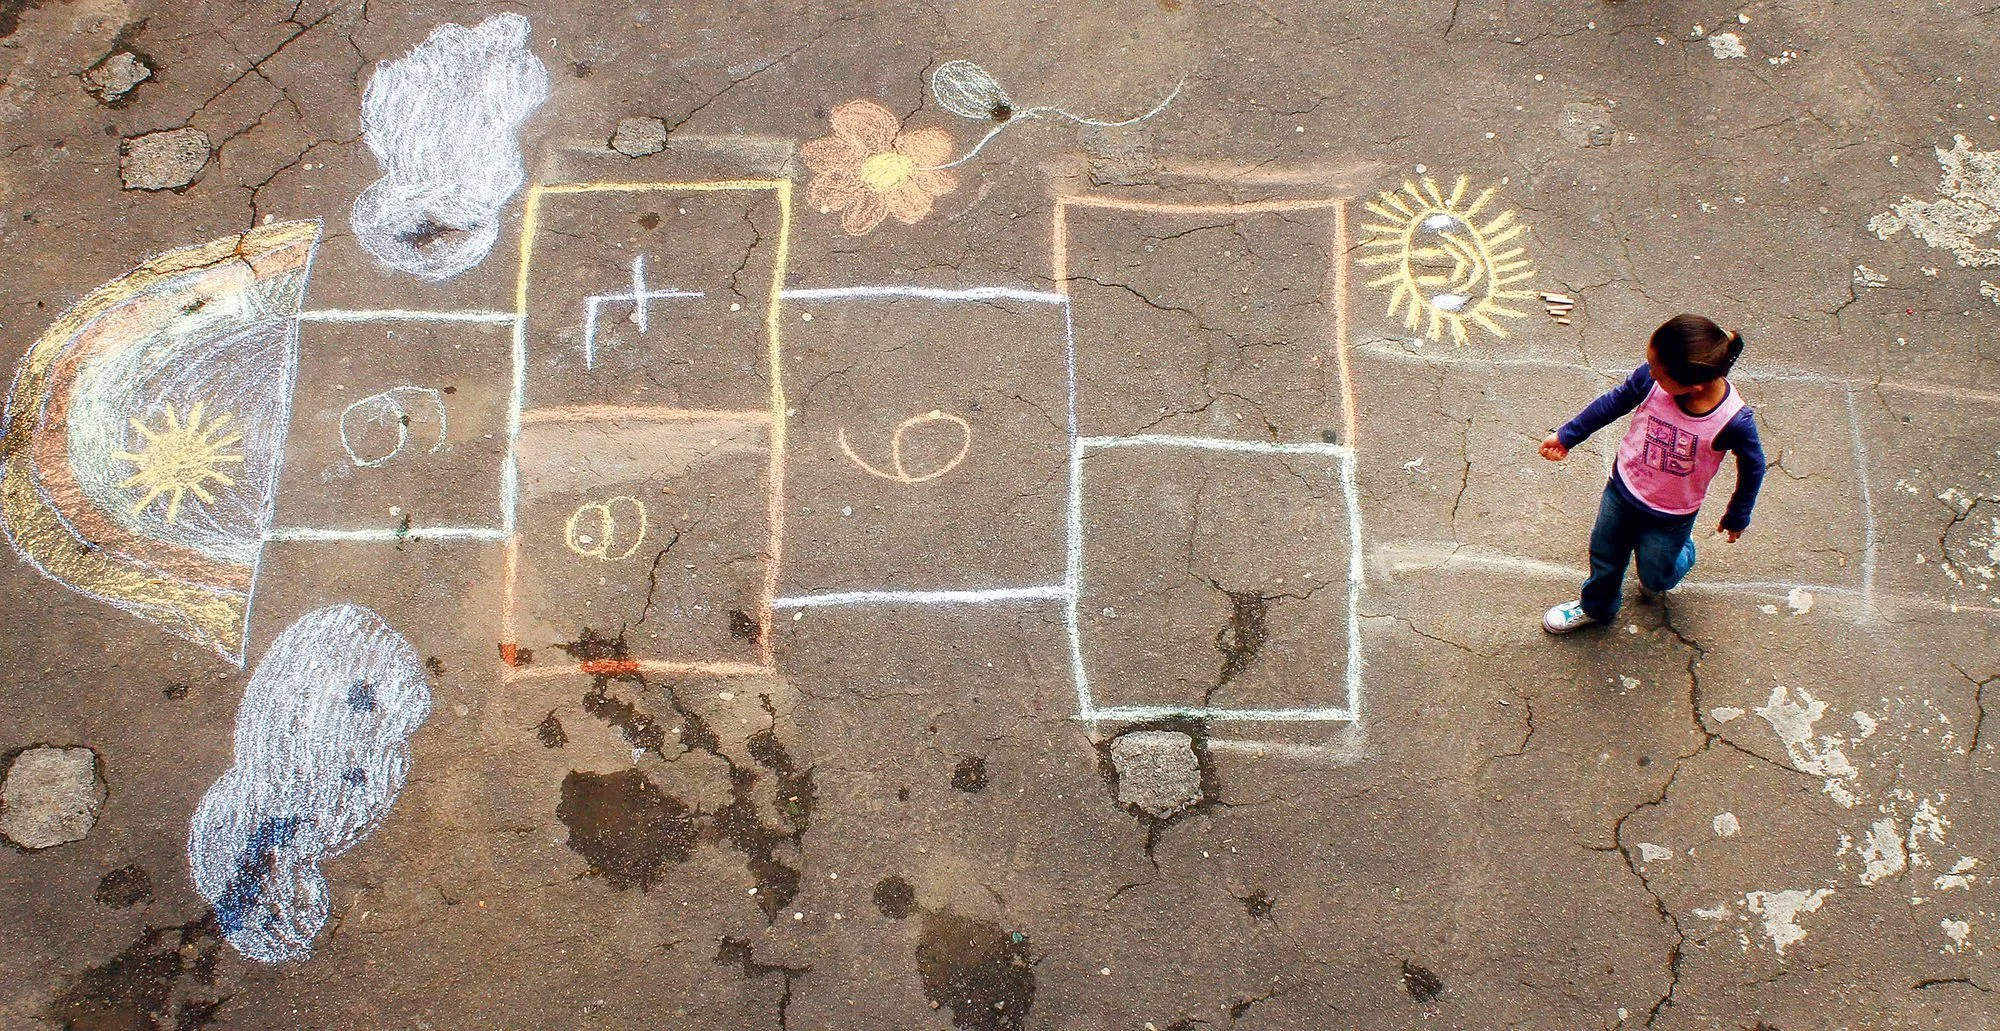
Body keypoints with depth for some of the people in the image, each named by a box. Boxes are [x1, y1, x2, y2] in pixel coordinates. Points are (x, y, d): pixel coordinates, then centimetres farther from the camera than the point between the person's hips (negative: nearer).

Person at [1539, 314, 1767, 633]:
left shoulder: (1733, 421, -35)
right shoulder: (1652, 377, -29)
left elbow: (1752, 468, -14)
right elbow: (1615, 401, -6)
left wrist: (1737, 517, 3)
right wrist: (1567, 435, 4)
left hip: (1671, 516, -3)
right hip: (1623, 488, 3)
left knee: (1655, 577, 22)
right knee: (1604, 558, 25)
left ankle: (1682, 553, 57)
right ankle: (1595, 606, 56)